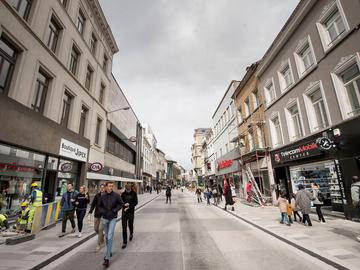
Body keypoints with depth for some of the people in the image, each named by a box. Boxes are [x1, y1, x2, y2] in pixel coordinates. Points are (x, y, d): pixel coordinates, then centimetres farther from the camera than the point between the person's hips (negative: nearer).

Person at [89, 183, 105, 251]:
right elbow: (93, 203, 5)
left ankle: (99, 244, 10)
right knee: (96, 229, 12)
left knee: (100, 229, -6)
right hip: (96, 214, 5)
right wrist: (90, 211, -4)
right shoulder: (97, 195, 2)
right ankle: (102, 237, 40)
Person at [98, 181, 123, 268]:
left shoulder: (116, 195, -12)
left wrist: (114, 210, -14)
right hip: (104, 218, 3)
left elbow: (120, 204, -2)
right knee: (106, 236, 17)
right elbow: (99, 206, 10)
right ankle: (109, 252, 38)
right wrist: (103, 211, -7)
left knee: (110, 237, -10)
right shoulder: (102, 196, -5)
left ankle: (107, 258, -2)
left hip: (113, 218, -3)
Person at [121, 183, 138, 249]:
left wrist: (129, 206, -19)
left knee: (130, 225, 13)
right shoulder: (123, 194, 0)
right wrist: (124, 205, -20)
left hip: (131, 212, -1)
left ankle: (131, 234, 45)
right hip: (124, 212, 1)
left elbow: (135, 202, -6)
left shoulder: (134, 193, -5)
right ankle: (124, 242, 12)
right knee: (124, 227, 0)